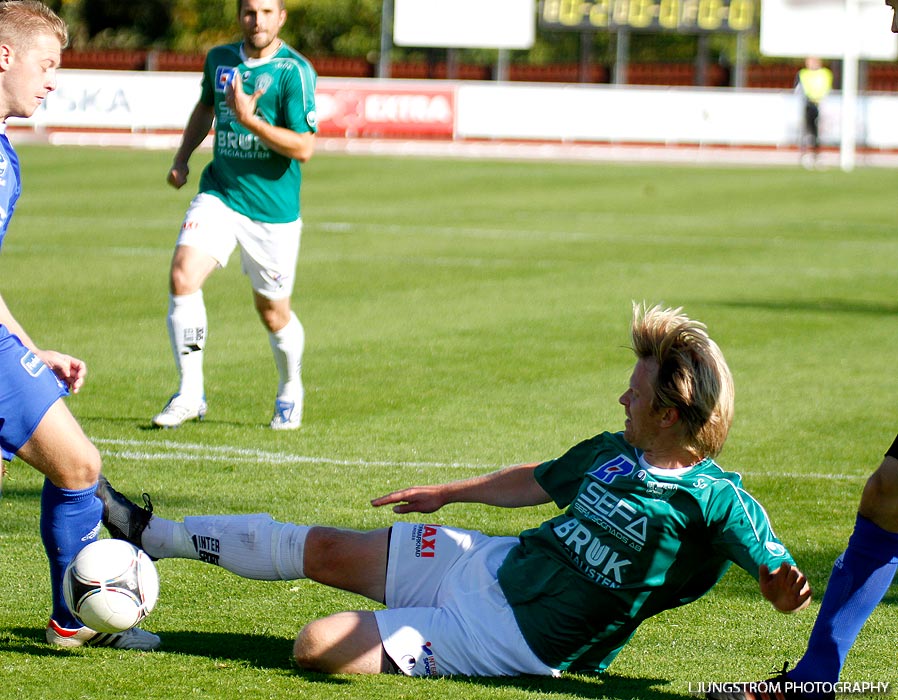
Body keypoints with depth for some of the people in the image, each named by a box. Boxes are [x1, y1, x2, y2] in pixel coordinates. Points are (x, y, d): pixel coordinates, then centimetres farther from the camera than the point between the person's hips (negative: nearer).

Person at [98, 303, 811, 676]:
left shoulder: (714, 500, -20)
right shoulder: (613, 453, 3)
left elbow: (784, 586, -19)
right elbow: (535, 482, 20)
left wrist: (785, 582, -42)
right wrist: (446, 492, 31)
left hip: (510, 638, -7)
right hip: (492, 564, 7)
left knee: (318, 646, -19)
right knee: (325, 549, 14)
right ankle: (149, 533, 29)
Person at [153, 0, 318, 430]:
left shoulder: (294, 71, -12)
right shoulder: (219, 59, 6)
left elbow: (304, 148, -19)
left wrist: (250, 120, -26)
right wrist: (182, 157, 18)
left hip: (273, 209, -4)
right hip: (219, 196, 4)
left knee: (273, 314, 7)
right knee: (183, 277, -19)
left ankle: (290, 392, 36)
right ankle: (190, 393, -10)